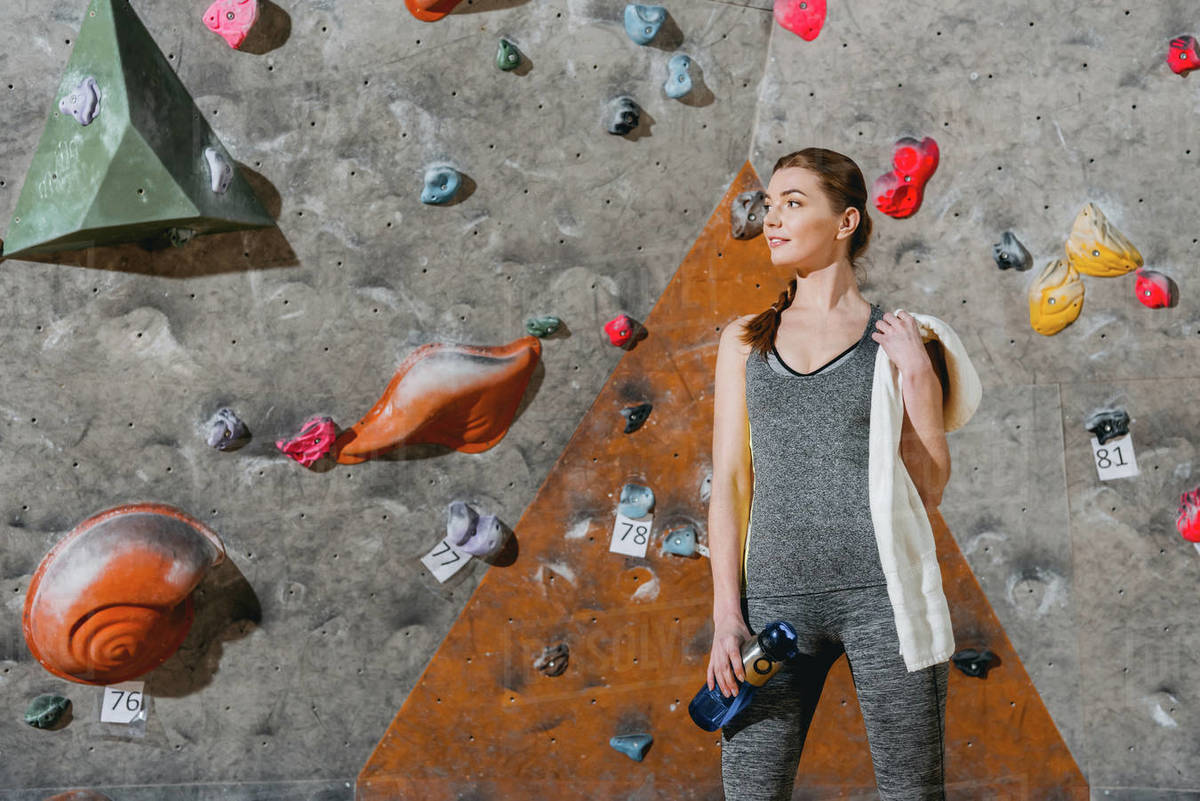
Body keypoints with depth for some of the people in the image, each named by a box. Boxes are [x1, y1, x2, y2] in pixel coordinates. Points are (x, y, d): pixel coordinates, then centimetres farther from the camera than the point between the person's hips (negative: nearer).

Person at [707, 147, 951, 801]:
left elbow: (929, 491, 5)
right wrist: (727, 617, 2)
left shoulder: (896, 336, 6)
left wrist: (916, 373, -4)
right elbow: (729, 483, 9)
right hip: (775, 595, 2)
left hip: (883, 591, -2)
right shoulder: (745, 340, 13)